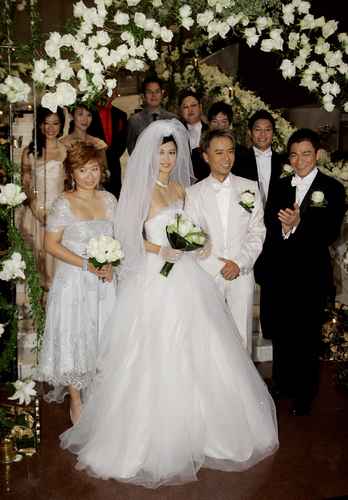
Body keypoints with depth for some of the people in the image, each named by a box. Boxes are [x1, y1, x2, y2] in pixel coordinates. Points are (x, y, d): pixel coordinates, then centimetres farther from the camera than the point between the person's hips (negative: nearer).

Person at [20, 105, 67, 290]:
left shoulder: (67, 151, 6)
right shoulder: (30, 151, 5)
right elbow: (25, 184, 4)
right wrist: (35, 210, -10)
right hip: (36, 212, 0)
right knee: (37, 254, 3)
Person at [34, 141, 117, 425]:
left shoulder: (109, 200, 5)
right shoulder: (65, 203, -9)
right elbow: (51, 244, -10)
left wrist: (111, 264, -7)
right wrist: (87, 264, -17)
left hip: (104, 281, 4)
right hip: (74, 281, -4)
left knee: (103, 338, 10)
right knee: (74, 338, 4)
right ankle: (76, 402, 22)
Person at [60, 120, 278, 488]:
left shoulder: (180, 188, 12)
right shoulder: (142, 190, -7)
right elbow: (132, 237, -7)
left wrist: (197, 245, 1)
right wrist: (161, 251, -20)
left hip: (185, 278, 6)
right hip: (156, 279, -6)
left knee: (193, 353, 12)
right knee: (158, 357, 0)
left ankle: (195, 426, 31)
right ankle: (157, 436, 17)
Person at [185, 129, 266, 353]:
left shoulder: (250, 187, 6)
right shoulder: (193, 193, 3)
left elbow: (257, 231, 2)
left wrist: (239, 264, -10)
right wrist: (219, 267, -9)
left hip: (242, 276, 1)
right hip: (208, 276, 0)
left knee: (242, 339, 7)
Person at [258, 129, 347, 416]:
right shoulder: (280, 187, 8)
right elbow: (268, 228, 3)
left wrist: (299, 223, -28)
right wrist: (283, 229, -19)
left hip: (311, 275, -4)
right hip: (279, 272, 4)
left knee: (306, 336, 8)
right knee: (280, 332, 15)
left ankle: (305, 393, 28)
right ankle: (283, 384, 36)